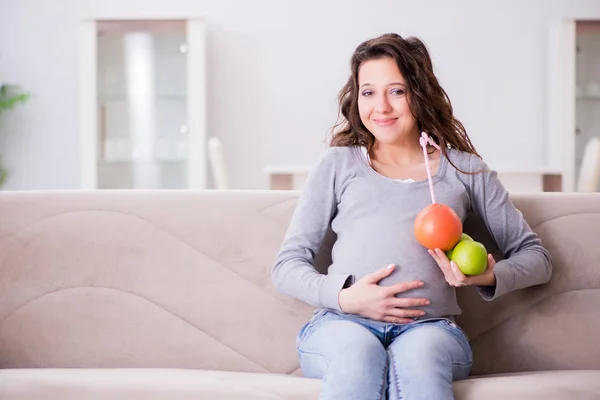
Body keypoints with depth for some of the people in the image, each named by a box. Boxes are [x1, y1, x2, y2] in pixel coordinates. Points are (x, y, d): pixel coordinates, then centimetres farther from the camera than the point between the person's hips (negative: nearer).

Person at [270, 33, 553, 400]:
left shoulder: (465, 169, 21)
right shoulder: (338, 164, 20)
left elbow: (536, 257, 22)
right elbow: (287, 265, 15)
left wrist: (489, 278, -1)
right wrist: (343, 297, -6)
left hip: (430, 326, 0)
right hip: (343, 324, 0)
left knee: (417, 357, -38)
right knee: (357, 355, -38)